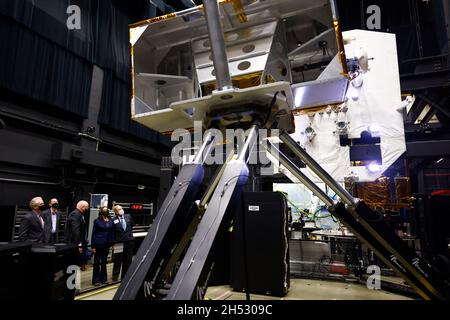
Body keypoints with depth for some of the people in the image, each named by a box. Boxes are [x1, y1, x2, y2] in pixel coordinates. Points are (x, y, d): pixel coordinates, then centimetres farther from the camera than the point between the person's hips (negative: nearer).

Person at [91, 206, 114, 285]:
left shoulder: (110, 221, 4)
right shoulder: (97, 221, -5)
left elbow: (112, 232, 6)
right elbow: (93, 233, -5)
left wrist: (112, 243, 0)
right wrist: (93, 246, -8)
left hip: (107, 244, 4)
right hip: (98, 244, -4)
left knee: (104, 262, 15)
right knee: (97, 262, 6)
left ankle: (103, 278, 25)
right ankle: (96, 280, 16)